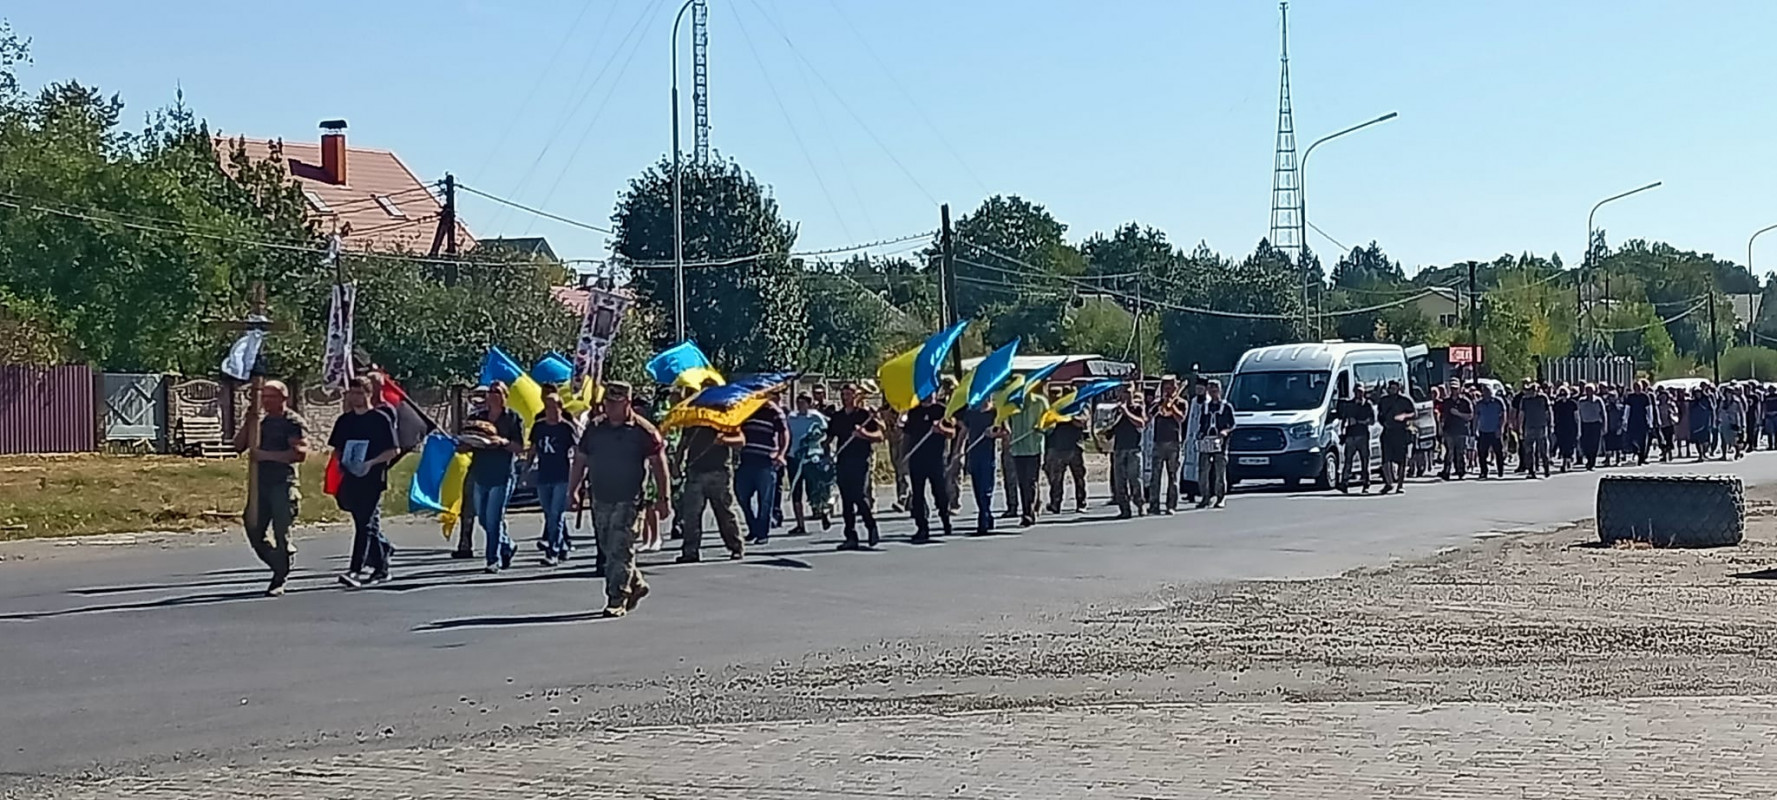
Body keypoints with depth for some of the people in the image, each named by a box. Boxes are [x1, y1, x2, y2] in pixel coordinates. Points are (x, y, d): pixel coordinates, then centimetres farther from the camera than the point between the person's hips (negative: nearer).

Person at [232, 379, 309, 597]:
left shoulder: (294, 422, -4)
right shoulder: (260, 420, 17)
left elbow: (301, 453, -16)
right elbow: (238, 446, 15)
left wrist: (267, 455, -18)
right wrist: (248, 424, -1)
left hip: (283, 483, -7)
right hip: (260, 483, 7)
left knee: (281, 533, -5)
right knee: (254, 531, 5)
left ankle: (279, 581, 4)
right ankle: (281, 568, 24)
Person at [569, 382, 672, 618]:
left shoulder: (642, 430, -5)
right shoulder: (594, 429, 8)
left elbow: (658, 464, -3)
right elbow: (580, 461, 15)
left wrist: (664, 498, -6)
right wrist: (573, 490, 9)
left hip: (628, 500, -5)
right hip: (600, 499, 6)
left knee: (619, 550, -10)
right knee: (608, 549, 10)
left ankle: (617, 600, -6)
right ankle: (636, 584, 29)